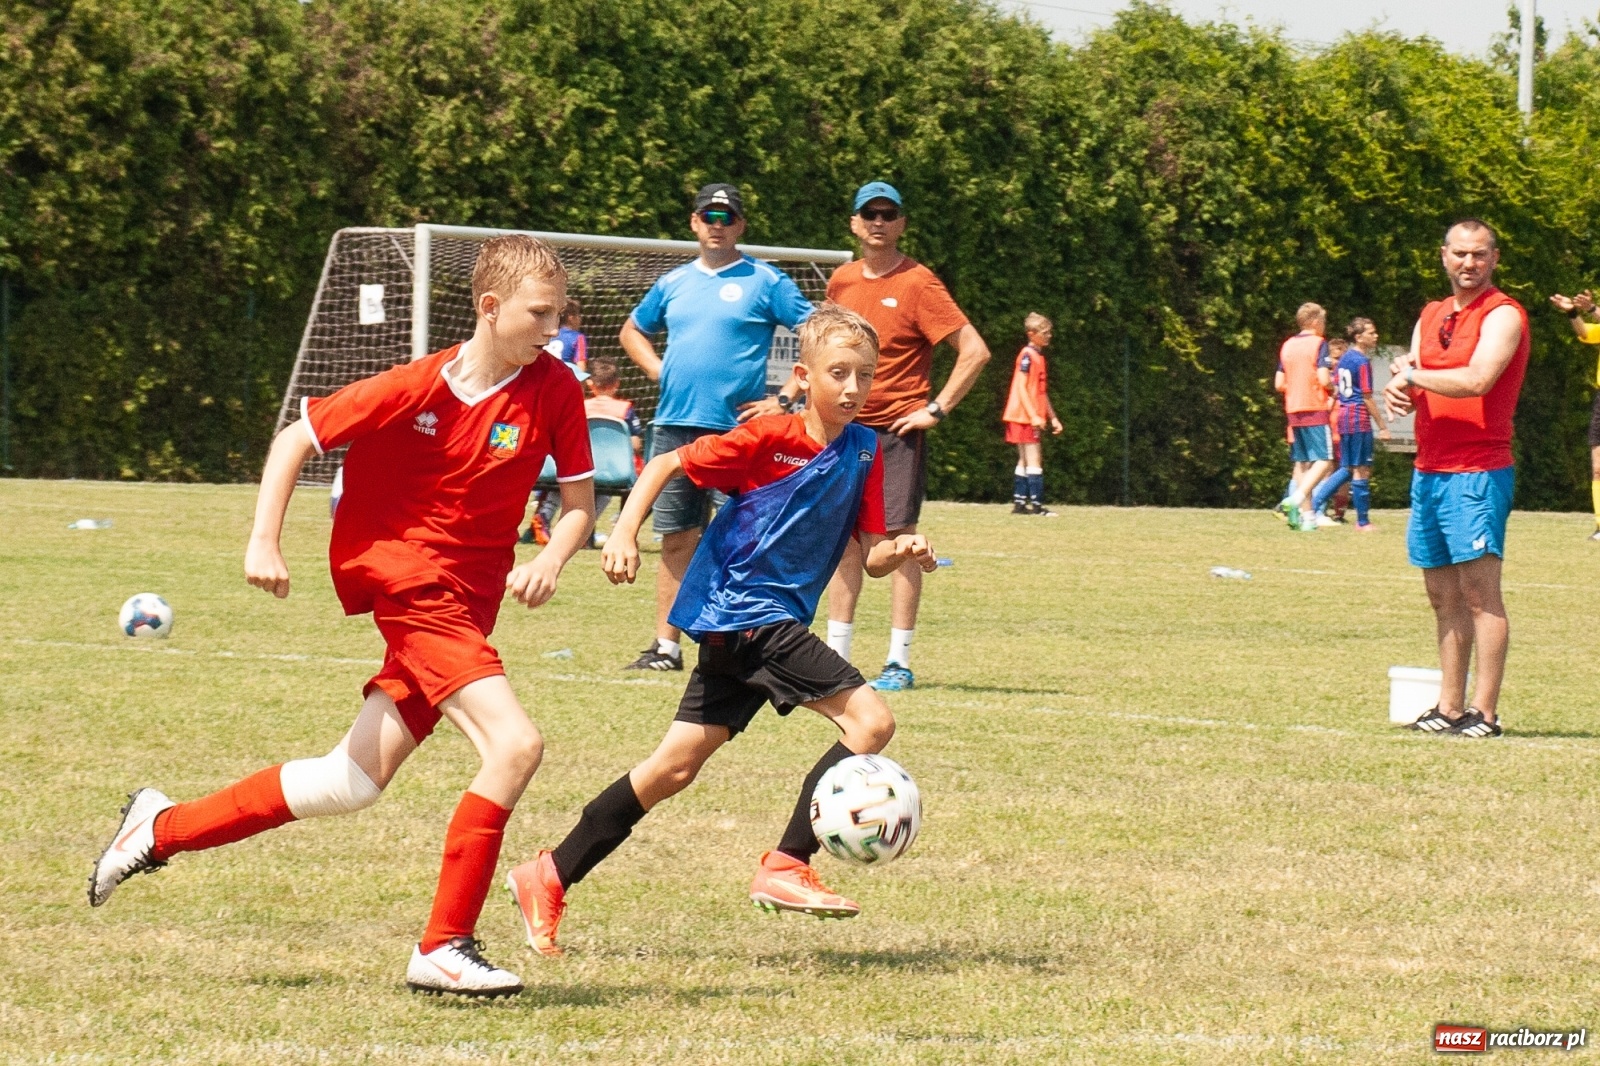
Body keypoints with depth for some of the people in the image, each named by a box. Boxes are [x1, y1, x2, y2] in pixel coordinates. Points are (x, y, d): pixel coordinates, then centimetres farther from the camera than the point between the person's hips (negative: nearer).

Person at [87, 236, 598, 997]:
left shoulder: (553, 390, -4)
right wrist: (263, 542, -12)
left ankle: (163, 829, 28)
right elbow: (295, 440, -4)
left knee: (353, 782, 10)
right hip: (409, 582, -5)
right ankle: (444, 949, -13)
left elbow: (580, 499, 5)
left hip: (467, 604, 5)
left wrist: (551, 560, -15)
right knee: (515, 743, -22)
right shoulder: (415, 389, -14)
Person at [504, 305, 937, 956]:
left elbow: (871, 557, 6)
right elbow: (666, 465, -7)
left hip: (760, 624, 8)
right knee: (870, 720, -16)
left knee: (675, 767, 11)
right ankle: (787, 867, -12)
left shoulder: (864, 452, 7)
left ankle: (548, 878, 18)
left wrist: (901, 552, -15)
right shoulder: (769, 437, -12)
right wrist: (625, 532, -18)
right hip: (745, 612, -8)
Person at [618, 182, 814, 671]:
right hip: (673, 427, 5)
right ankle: (666, 645, 12)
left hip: (735, 429, -5)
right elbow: (632, 330, 31)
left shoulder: (765, 282, 0)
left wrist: (783, 398, -9)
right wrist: (655, 368, 12)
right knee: (676, 541, 8)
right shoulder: (673, 283, 15)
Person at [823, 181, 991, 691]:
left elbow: (975, 351, -12)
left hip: (898, 429, -6)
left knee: (899, 539, -5)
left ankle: (899, 664, -3)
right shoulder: (841, 281, 9)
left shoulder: (918, 282, -9)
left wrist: (936, 410, -13)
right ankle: (836, 655, 12)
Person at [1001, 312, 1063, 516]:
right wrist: (1034, 415, -23)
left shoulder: (1039, 357, 16)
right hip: (1023, 415, -10)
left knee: (1025, 461, 11)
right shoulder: (1027, 355, -12)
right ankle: (1036, 503, -15)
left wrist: (1053, 418, 20)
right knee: (1034, 459, -12)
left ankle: (1019, 502, 13)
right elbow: (1021, 387, -18)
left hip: (1032, 418, 10)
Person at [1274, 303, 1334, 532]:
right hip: (1315, 409, -7)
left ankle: (1307, 516, 7)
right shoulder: (1318, 343, -7)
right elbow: (1323, 379, -16)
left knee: (1301, 463, 10)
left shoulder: (1287, 346, 12)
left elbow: (1279, 384, 10)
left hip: (1293, 410, 7)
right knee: (1324, 461, -7)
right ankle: (1295, 499, -27)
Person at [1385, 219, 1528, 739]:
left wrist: (1413, 374, -8)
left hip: (1477, 473, -8)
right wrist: (1398, 394, -11)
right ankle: (1450, 708, 14)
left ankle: (1484, 713, -9)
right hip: (1428, 470, 8)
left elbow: (1477, 380, -21)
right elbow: (1408, 382, 13)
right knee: (1444, 596, 10)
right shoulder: (1431, 315, 18)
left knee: (1479, 593, -8)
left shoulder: (1503, 315, -6)